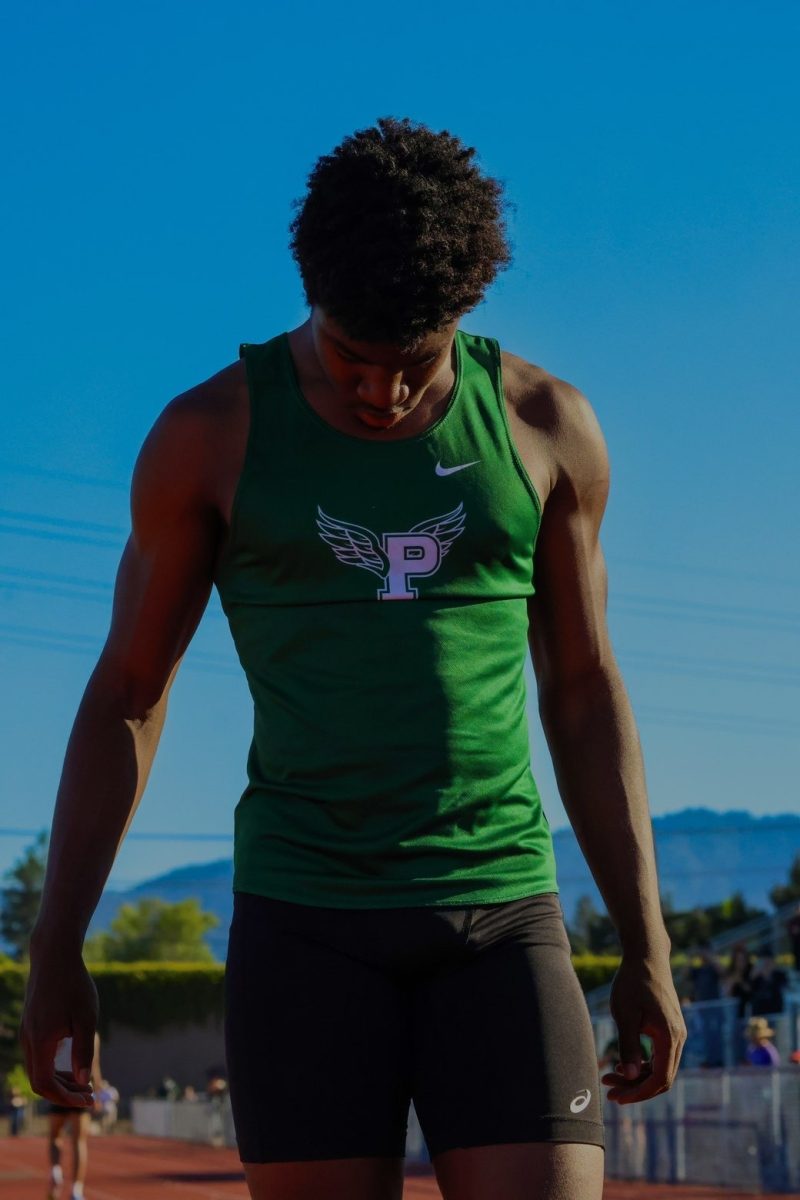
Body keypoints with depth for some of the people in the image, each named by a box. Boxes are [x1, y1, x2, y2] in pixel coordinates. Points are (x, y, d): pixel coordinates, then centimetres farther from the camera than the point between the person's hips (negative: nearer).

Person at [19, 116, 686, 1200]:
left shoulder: (546, 425, 3)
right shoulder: (212, 432, -1)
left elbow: (584, 694, 9)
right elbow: (125, 695, 4)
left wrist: (646, 949, 6)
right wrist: (54, 950, 1)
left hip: (501, 918, 1)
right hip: (306, 918, -1)